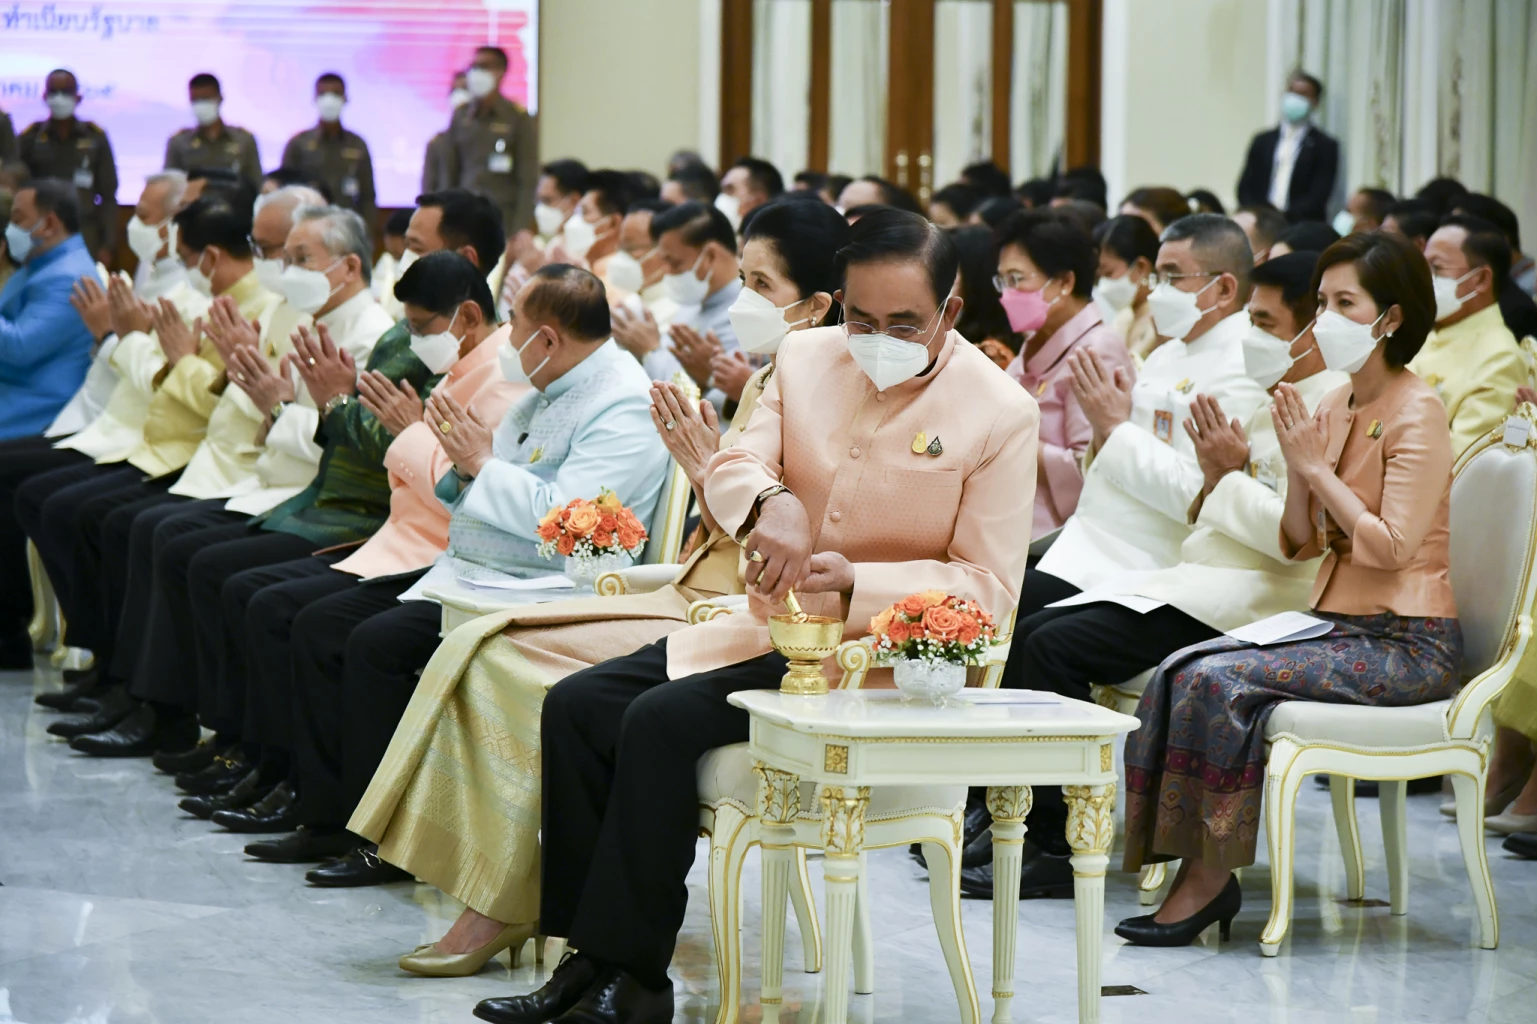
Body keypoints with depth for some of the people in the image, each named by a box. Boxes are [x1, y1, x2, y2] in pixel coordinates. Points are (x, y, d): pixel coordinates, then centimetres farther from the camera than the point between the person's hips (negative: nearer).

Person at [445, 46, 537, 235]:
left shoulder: (519, 119, -1)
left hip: (503, 219, -3)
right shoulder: (461, 117, 10)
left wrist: (519, 232, -10)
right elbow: (450, 173, 14)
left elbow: (528, 181, -3)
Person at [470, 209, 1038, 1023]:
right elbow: (733, 467, 0)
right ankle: (587, 955, -9)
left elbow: (988, 586, -10)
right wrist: (768, 503, -25)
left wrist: (855, 583, -25)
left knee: (664, 720, -25)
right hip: (770, 623, 7)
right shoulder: (805, 358, 7)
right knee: (577, 705, -8)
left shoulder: (1002, 414, -9)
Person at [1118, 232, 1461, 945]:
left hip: (1407, 645, -8)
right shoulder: (1336, 407, 13)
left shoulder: (1417, 414, -10)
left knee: (1220, 679, -24)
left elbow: (1393, 546, -19)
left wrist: (1318, 468, -13)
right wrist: (1296, 467, -4)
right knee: (1184, 670, -14)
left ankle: (1209, 877, -16)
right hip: (1338, 625, 8)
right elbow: (1302, 546, 13)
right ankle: (1201, 872, -16)